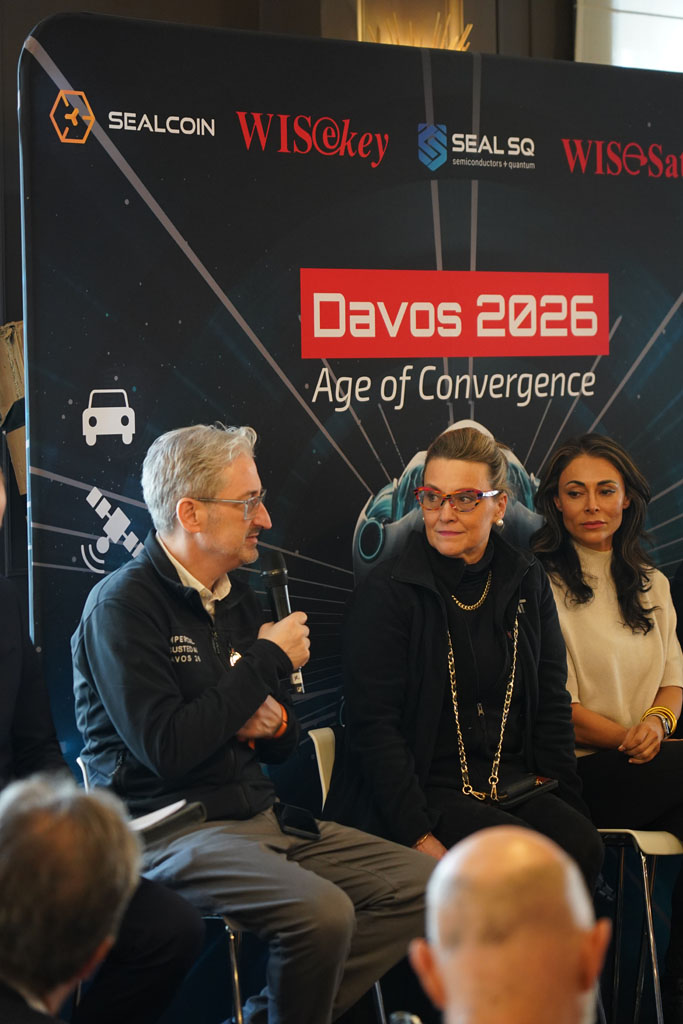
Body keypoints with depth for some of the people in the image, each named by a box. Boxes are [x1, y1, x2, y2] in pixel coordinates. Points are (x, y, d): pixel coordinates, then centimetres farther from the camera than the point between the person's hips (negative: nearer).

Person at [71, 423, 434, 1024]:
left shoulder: (238, 600, 15)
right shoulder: (123, 605, -10)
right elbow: (167, 748, -22)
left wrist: (272, 722, -3)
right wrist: (269, 660, -13)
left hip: (264, 817, 8)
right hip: (174, 832, -8)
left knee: (426, 884, -3)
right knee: (322, 911, -31)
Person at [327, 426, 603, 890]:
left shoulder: (528, 583, 10)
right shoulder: (386, 592, -5)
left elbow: (553, 705, 14)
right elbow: (375, 725, -9)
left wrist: (568, 808, 2)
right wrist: (419, 836, -17)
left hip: (512, 785, 5)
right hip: (424, 790, -4)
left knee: (582, 847, -24)